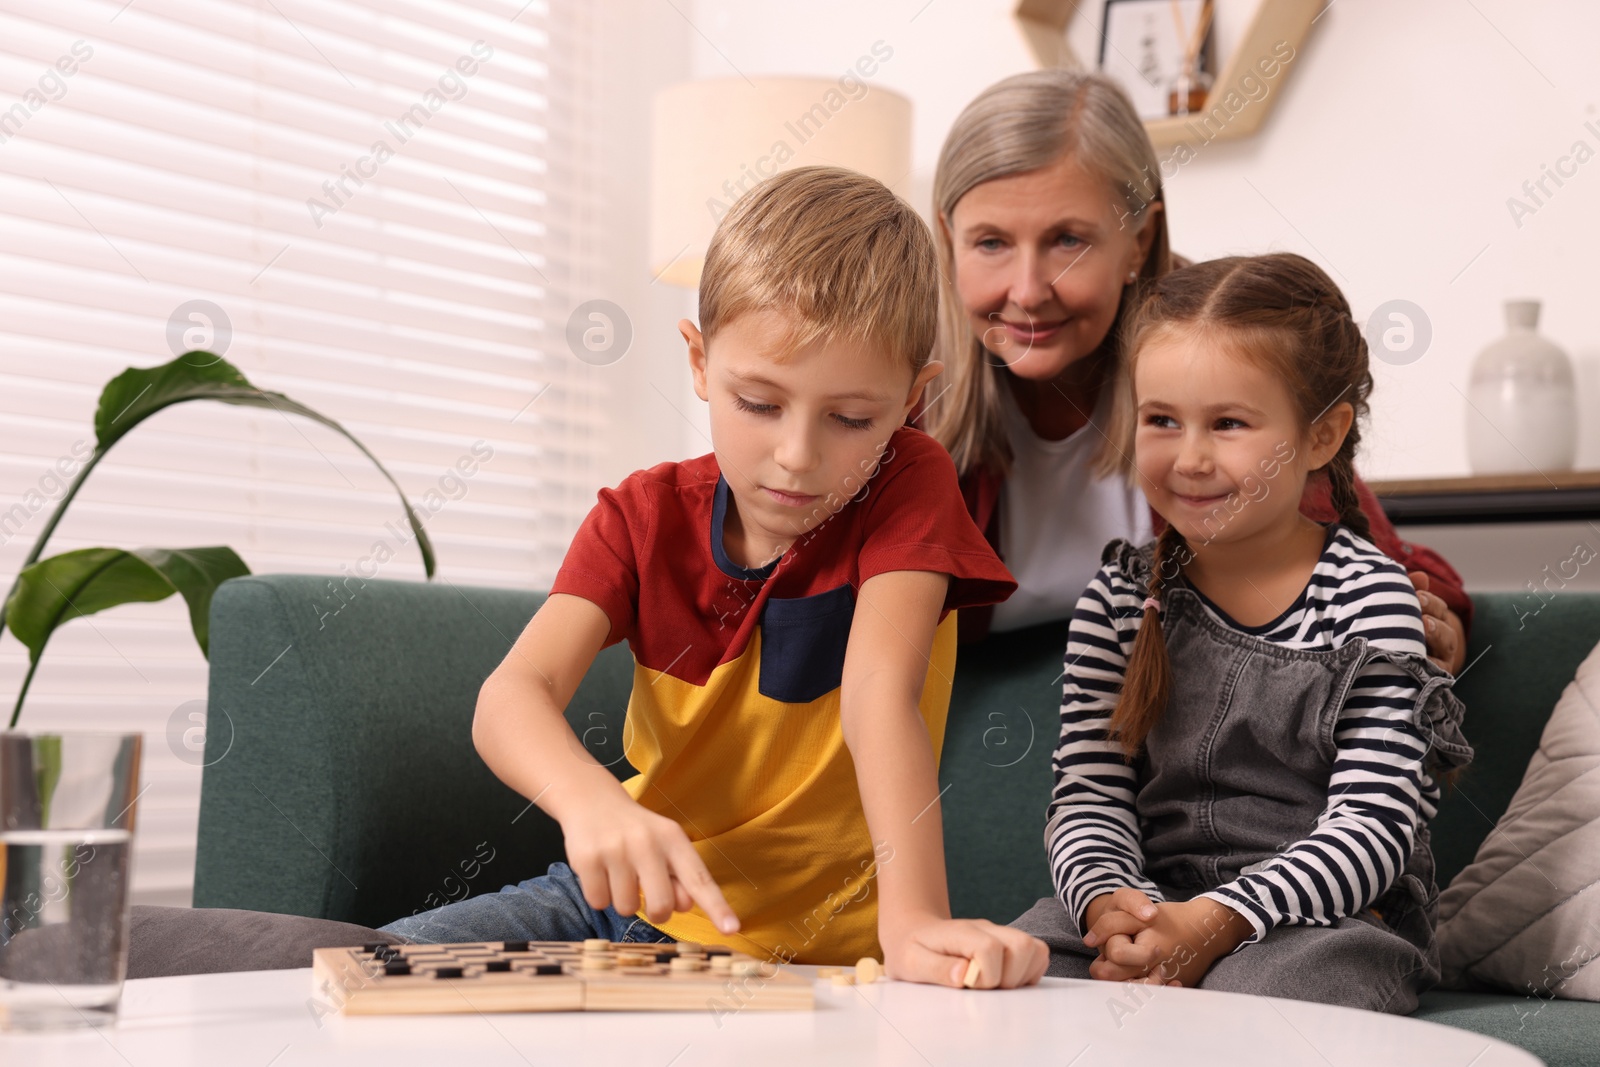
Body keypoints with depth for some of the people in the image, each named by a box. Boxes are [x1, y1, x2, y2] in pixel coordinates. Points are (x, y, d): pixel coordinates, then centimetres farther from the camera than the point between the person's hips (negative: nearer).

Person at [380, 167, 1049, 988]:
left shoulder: (910, 486, -12)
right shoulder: (644, 517, -4)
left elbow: (880, 695, -27)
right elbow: (512, 695, -20)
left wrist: (914, 919, -42)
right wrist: (591, 801, -43)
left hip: (801, 954, -3)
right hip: (636, 898, 4)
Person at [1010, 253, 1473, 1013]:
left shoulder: (1369, 597, -5)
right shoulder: (1120, 596, 6)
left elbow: (1372, 826, -10)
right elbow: (1089, 794, 2)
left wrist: (1218, 921, -23)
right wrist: (1107, 898, -20)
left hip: (1331, 919, -3)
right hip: (1147, 900, 4)